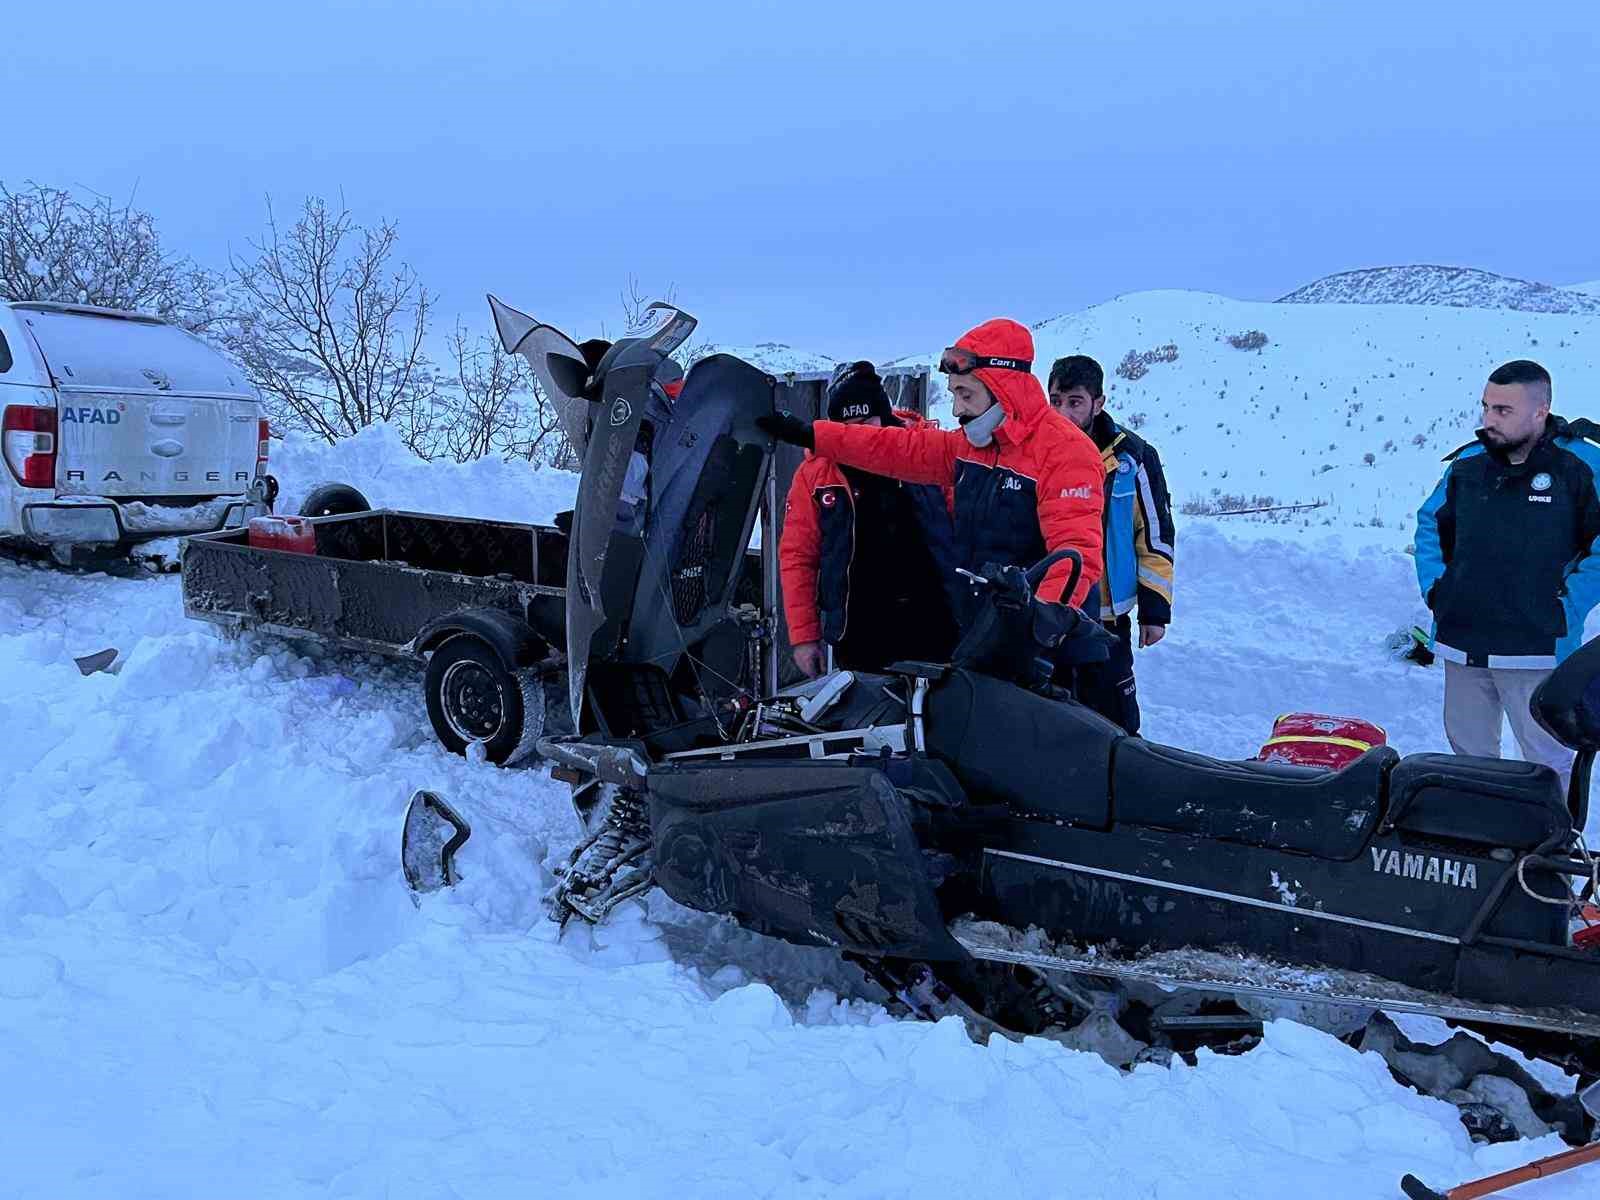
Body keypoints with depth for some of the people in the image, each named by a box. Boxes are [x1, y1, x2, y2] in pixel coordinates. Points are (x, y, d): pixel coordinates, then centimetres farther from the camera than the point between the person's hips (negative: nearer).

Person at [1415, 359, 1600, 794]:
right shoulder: (1467, 464, 6)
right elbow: (1430, 524, 21)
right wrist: (1435, 587, 10)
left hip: (1537, 650, -5)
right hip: (1461, 646, 5)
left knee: (1547, 763, -1)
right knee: (1469, 753, 15)